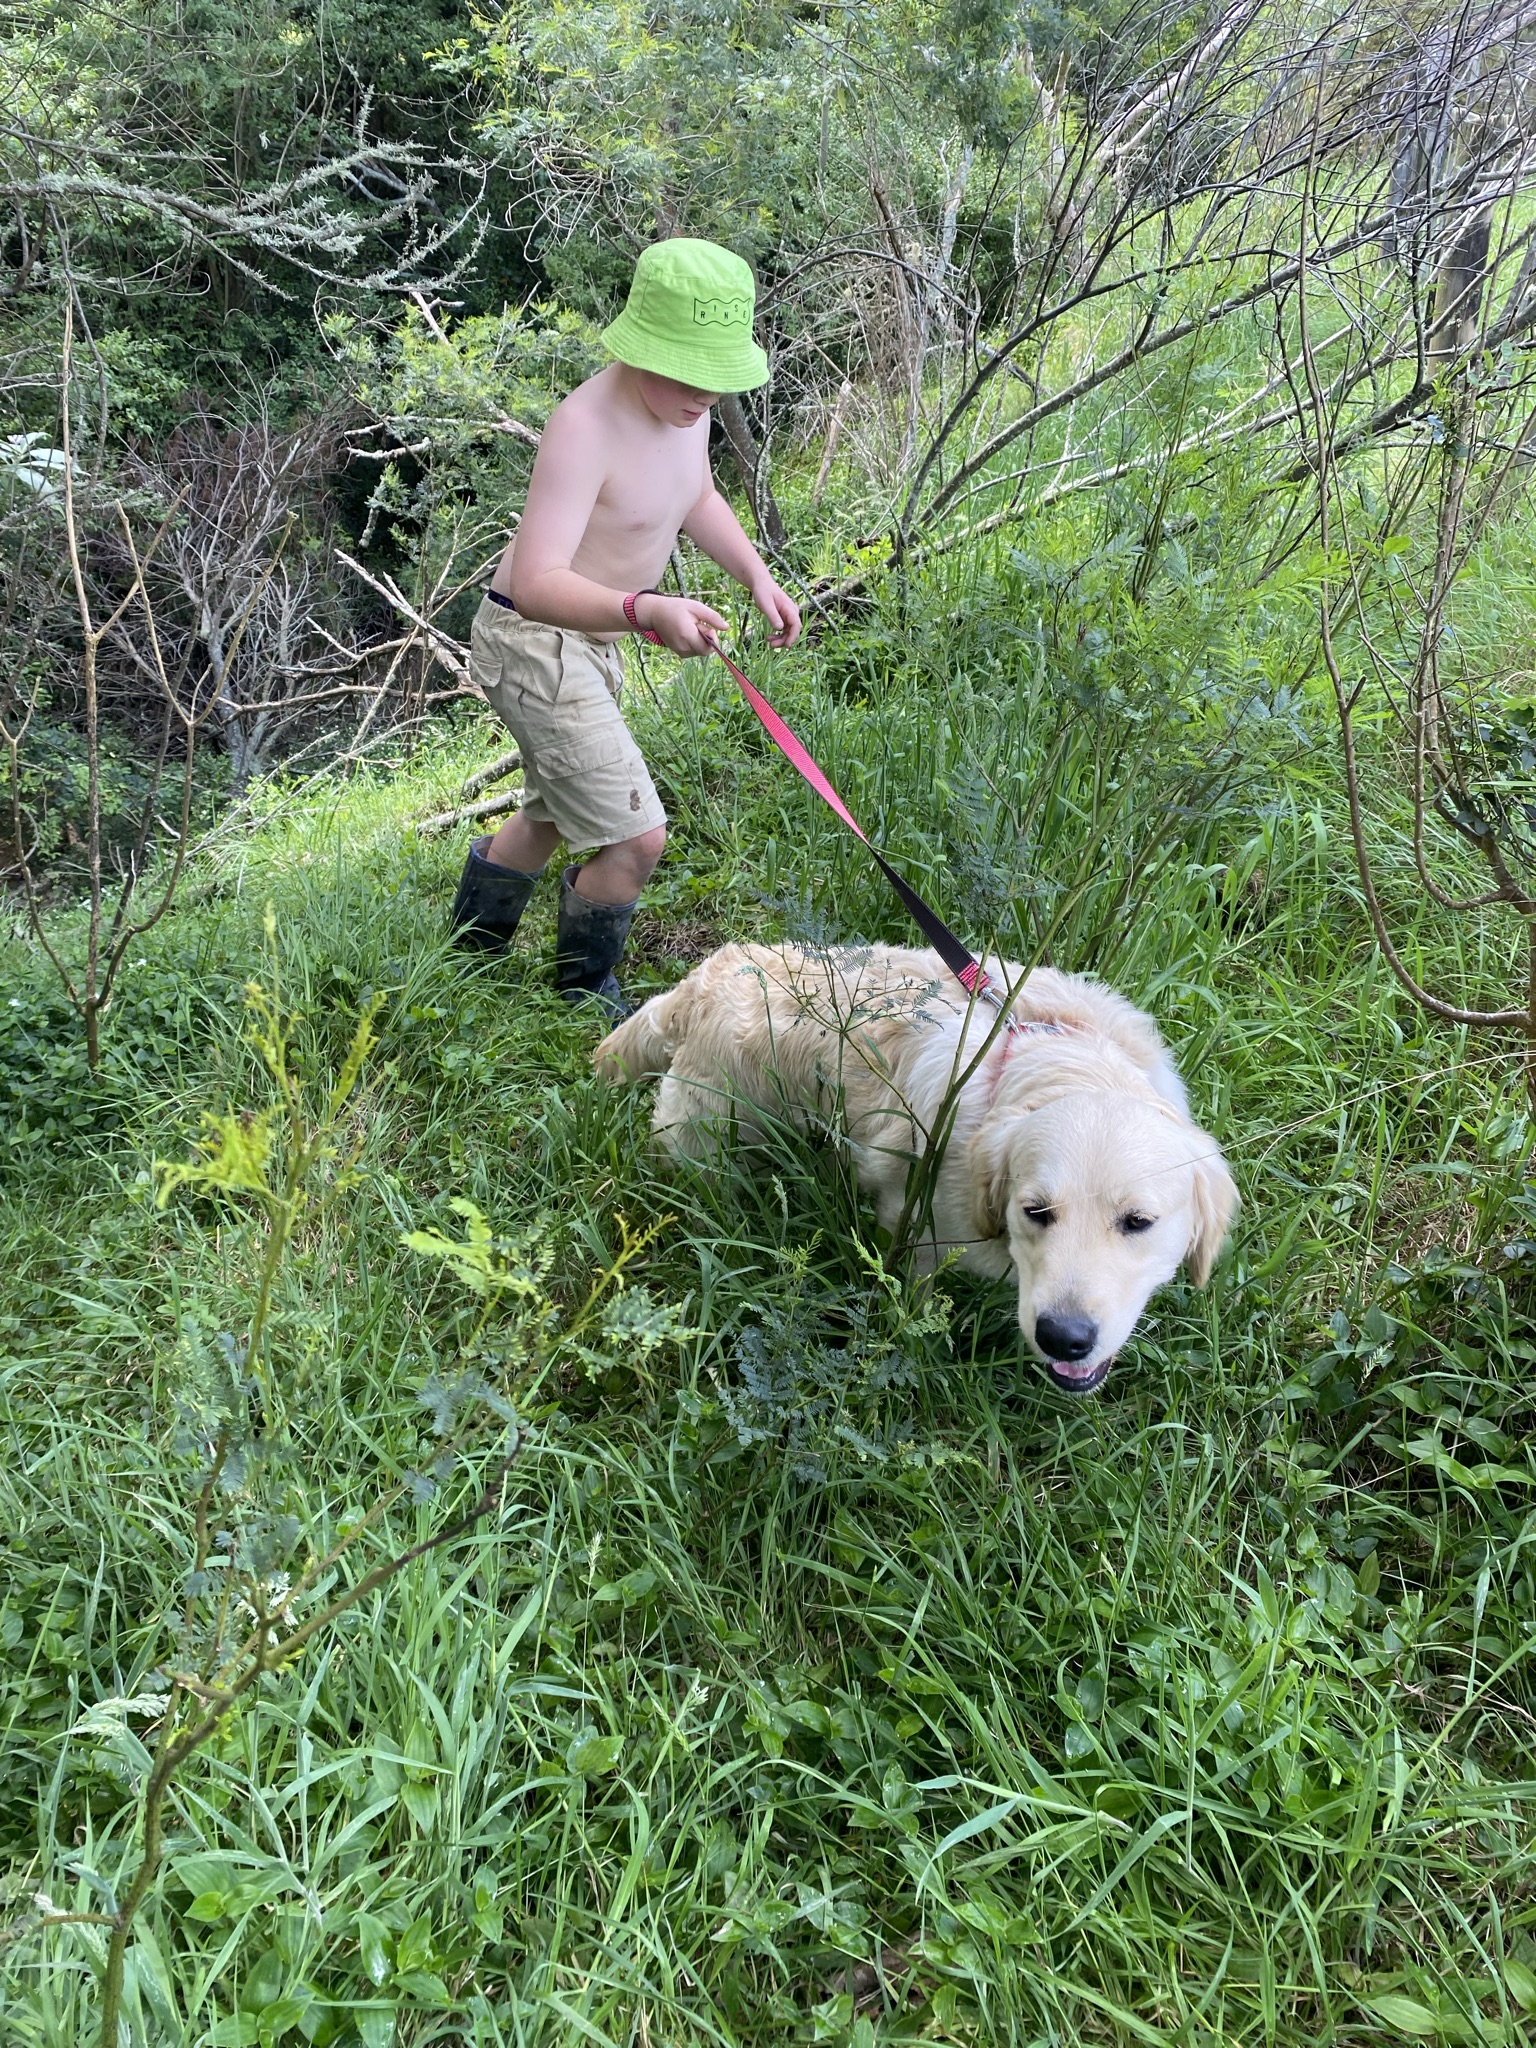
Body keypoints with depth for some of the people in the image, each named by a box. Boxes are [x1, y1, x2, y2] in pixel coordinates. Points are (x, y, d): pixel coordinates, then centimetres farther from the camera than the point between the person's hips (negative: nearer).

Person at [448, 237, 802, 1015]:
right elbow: (535, 584, -40)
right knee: (635, 838, -12)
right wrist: (645, 611, -55)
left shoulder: (685, 405, -2)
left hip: (591, 638, 10)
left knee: (550, 817, 27)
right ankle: (585, 996, 13)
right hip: (532, 641, -10)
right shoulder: (586, 427, -30)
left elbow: (696, 499, 20)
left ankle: (468, 955, 50)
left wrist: (757, 575, 7)